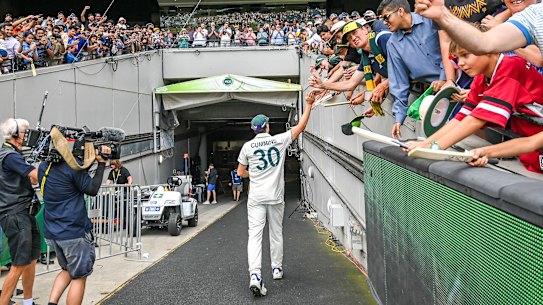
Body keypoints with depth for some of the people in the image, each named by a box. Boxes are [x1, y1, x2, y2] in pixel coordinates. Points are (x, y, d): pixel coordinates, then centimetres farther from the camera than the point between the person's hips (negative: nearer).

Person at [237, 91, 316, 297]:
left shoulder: (248, 146, -2)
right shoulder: (279, 140, -3)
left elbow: (241, 173, 5)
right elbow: (300, 127, 5)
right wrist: (309, 104, 10)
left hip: (256, 198, -1)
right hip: (276, 197, 1)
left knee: (255, 235, -6)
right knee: (276, 233, 17)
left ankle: (255, 276, -21)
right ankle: (277, 268, 28)